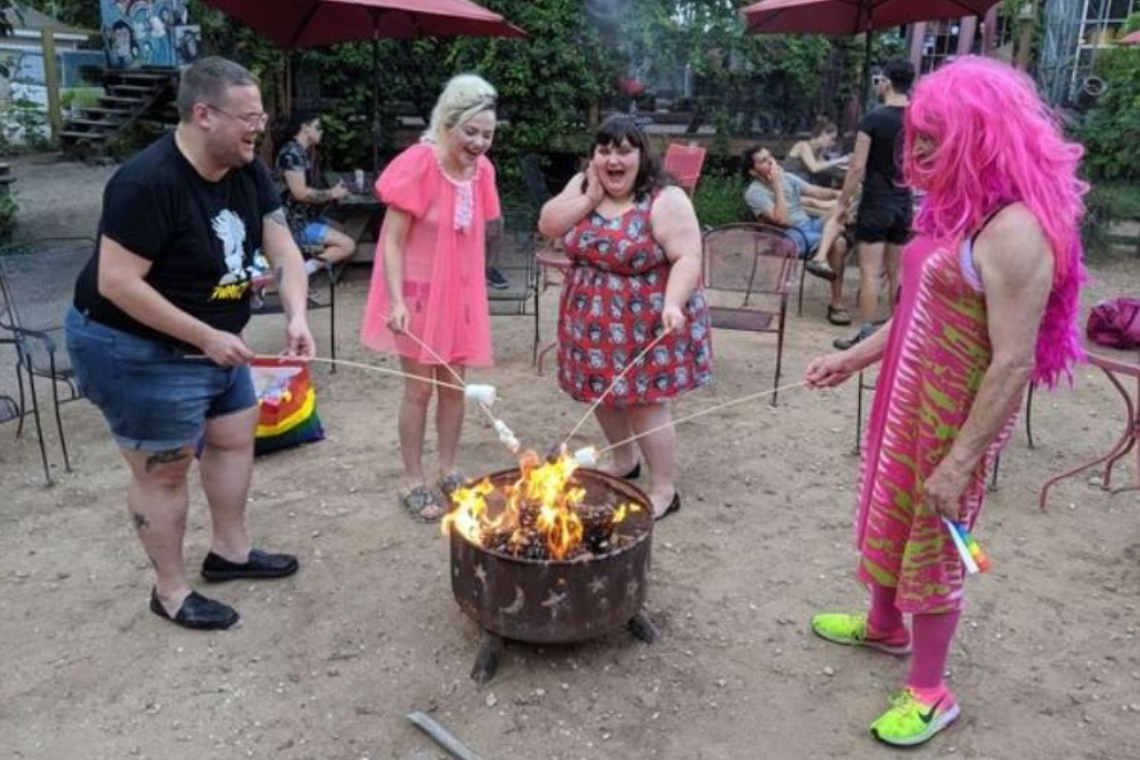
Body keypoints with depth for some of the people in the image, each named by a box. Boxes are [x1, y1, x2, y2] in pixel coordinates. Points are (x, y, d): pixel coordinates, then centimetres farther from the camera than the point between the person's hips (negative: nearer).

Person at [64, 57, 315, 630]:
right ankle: (170, 591, 21)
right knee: (164, 471, 2)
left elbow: (283, 248, -3)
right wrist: (206, 336, -28)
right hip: (135, 352, -9)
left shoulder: (247, 173, -2)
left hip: (213, 343, 9)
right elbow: (115, 282, -29)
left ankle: (230, 551, 36)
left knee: (235, 438, 17)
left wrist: (296, 316, -21)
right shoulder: (147, 182, -27)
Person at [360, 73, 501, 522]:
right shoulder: (418, 165, -18)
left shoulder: (481, 169, 0)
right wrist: (396, 301, -27)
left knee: (454, 385, 11)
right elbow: (391, 242, -18)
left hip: (461, 292, 5)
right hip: (418, 292, -5)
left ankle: (448, 471, 27)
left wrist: (472, 292, 12)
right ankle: (413, 483, 16)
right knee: (419, 388, 2)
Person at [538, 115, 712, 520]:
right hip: (595, 321, 6)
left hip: (644, 324, -6)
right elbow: (548, 224, -4)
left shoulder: (665, 201, -16)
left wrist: (672, 304, -34)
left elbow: (687, 258, -20)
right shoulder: (582, 186, 4)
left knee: (645, 404, -1)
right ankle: (624, 462, 40)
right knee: (604, 393, 17)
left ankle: (663, 490, 15)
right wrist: (590, 196, -13)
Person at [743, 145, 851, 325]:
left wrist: (836, 194, -12)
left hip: (811, 224, 7)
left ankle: (820, 258, -40)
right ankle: (836, 304, -23)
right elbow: (781, 219, -21)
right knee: (838, 242, -28)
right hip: (791, 236, -7)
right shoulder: (754, 193, -9)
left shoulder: (787, 177, 14)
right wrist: (778, 185, -20)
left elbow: (817, 192, 9)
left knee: (841, 208, -23)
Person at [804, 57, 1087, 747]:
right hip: (908, 398, 9)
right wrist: (853, 357, 15)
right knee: (890, 516, 23)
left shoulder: (1013, 230, -24)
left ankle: (930, 693, 26)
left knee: (934, 543, 6)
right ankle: (884, 626, 47)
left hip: (957, 417, -8)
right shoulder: (958, 208, 6)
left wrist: (958, 464, -24)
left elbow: (1014, 365, -26)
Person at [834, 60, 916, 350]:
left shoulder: (874, 119, -13)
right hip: (905, 204, 6)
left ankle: (866, 335, -1)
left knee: (871, 272, -3)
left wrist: (843, 201, -5)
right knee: (898, 273, 13)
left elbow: (858, 167, -14)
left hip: (876, 204, -6)